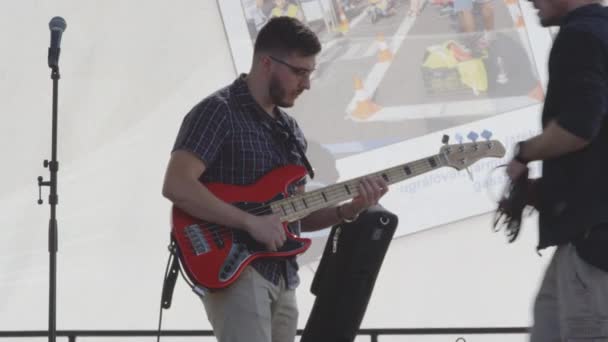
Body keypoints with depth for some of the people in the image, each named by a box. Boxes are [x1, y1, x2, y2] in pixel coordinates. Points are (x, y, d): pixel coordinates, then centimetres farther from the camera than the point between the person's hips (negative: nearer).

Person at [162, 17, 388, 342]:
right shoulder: (218, 112, -8)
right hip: (232, 269, -9)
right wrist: (251, 222, -22)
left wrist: (349, 209, 2)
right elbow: (176, 186, -20)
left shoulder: (290, 129, 18)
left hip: (283, 277, 9)